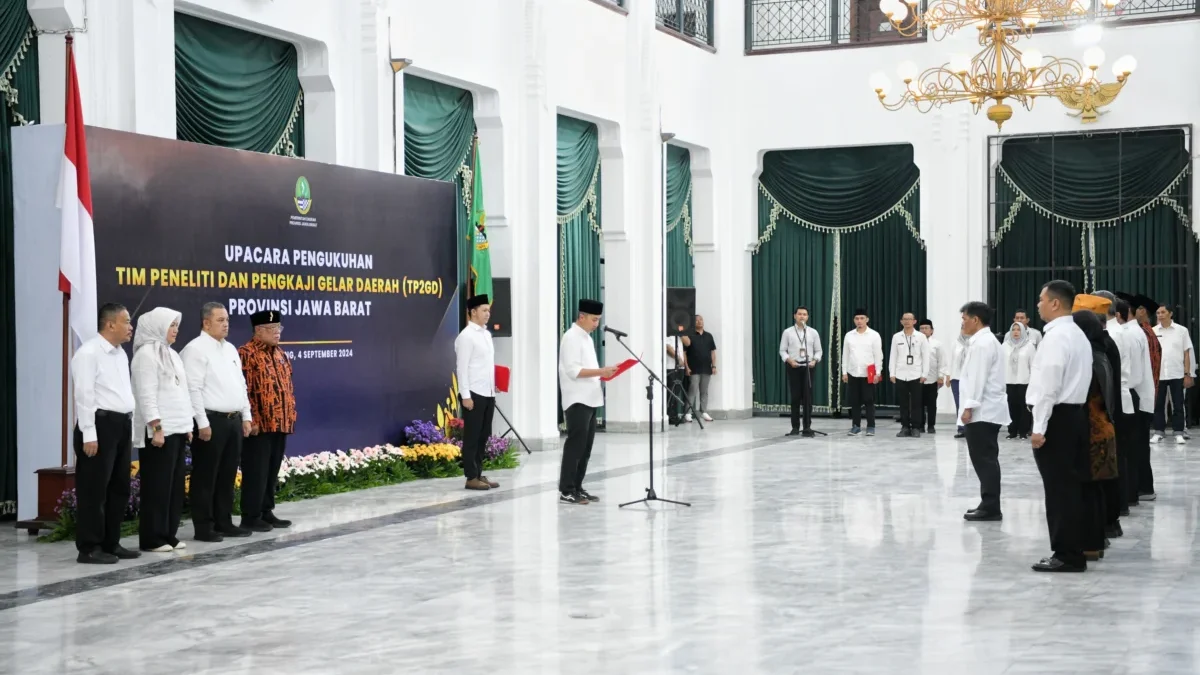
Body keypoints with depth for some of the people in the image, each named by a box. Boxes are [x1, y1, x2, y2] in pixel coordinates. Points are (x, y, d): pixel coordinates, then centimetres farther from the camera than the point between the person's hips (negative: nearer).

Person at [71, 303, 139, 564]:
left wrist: (130, 430, 15)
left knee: (119, 488, 12)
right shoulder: (88, 353, -10)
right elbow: (84, 395, -15)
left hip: (121, 425, 9)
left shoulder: (121, 354, 17)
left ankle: (110, 543, 21)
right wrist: (89, 434, -20)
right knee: (94, 490, -4)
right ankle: (89, 548, 2)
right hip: (101, 424, -9)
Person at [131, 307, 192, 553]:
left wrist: (187, 425, 16)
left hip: (177, 429, 9)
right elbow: (146, 394, -16)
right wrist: (156, 427, -21)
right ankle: (152, 538, 0)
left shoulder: (170, 354, 17)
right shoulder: (147, 353, -10)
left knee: (175, 484, 9)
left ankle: (169, 534, 16)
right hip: (159, 430, -9)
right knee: (158, 485, -5)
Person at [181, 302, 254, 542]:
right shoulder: (196, 349, -9)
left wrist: (246, 416, 14)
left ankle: (224, 523, 20)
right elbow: (193, 389, -15)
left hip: (233, 420, 8)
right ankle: (203, 527, 3)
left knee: (227, 475, 12)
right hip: (211, 420, -8)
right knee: (206, 477, -2)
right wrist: (202, 423, -19)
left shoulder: (230, 349, 17)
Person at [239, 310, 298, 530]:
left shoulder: (280, 355, 17)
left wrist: (290, 416, 15)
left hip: (280, 424, 8)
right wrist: (251, 420, -19)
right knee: (256, 472, -4)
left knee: (272, 471, 12)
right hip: (258, 425, -8)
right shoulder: (246, 354, -10)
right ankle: (251, 517, 2)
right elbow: (242, 391, -15)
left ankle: (267, 512, 20)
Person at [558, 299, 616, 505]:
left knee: (585, 447, 11)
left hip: (589, 400, 10)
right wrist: (600, 371, -22)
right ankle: (566, 491, -6)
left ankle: (577, 488, 18)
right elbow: (573, 371, -20)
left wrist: (603, 372, 8)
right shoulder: (571, 337, -11)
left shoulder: (586, 338, 18)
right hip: (577, 401, -10)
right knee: (575, 445, -9)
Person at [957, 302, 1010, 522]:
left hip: (982, 411, -11)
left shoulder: (982, 344, -14)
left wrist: (969, 407, -21)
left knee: (984, 460, -8)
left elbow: (978, 379, -20)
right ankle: (990, 505, 16)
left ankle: (990, 507, -7)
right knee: (987, 459, 12)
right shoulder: (989, 341, 19)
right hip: (988, 410, 11)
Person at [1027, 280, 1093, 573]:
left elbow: (1049, 386, -20)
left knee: (1059, 488, -5)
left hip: (1056, 417, -10)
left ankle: (1067, 555, -1)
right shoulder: (1077, 334, 17)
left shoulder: (1056, 336, -15)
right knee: (1069, 486, 12)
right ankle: (1072, 551, 17)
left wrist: (1039, 427, -19)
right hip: (1074, 414, 10)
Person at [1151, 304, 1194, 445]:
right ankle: (1158, 432, 11)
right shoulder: (1152, 332, 5)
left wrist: (1187, 374, -2)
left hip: (1176, 374, -1)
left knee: (1177, 405, 2)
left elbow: (1186, 353, 3)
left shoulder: (1181, 330, 3)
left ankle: (1179, 433, 7)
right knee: (1158, 405, 5)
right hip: (1158, 374, 1)